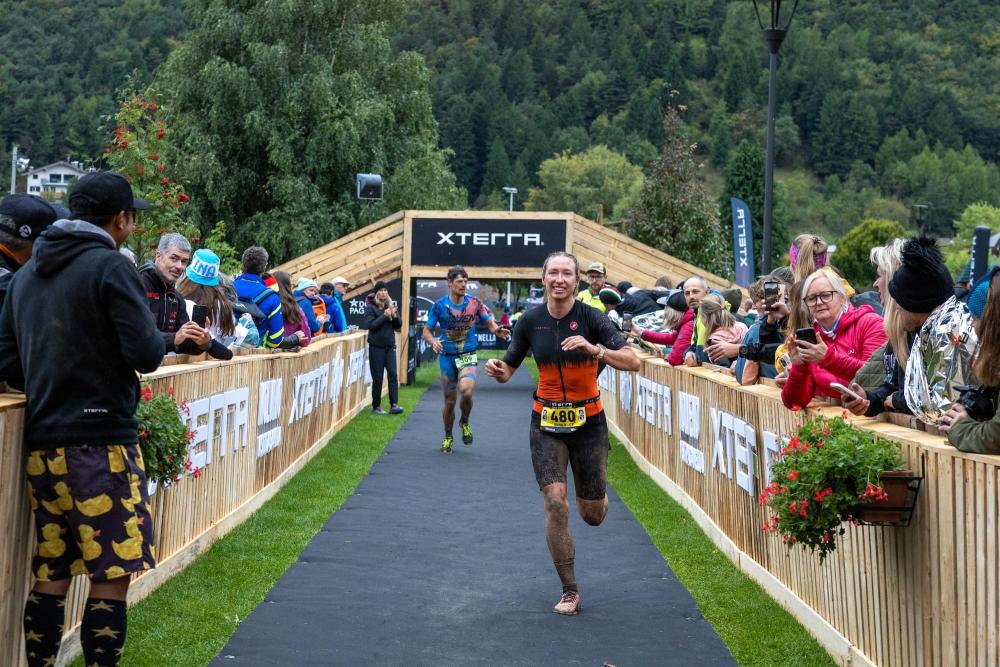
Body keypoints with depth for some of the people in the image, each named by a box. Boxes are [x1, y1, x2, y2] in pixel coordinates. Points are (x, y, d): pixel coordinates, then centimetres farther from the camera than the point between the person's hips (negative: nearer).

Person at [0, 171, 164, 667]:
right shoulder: (110, 267, -9)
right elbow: (146, 355, -16)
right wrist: (157, 340, 6)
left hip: (40, 443, 7)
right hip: (100, 443, -7)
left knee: (50, 576, 13)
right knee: (112, 578, 0)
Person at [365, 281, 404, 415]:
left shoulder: (391, 305, 9)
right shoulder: (370, 307, -3)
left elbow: (399, 325, 8)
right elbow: (370, 325, -15)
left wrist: (394, 315, -11)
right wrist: (385, 315, -19)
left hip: (390, 346, 4)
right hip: (376, 347, -4)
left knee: (393, 374, -7)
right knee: (377, 377, 0)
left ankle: (394, 405, -11)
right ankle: (376, 406, 11)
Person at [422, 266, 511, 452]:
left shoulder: (474, 303, -2)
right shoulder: (439, 305, -4)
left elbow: (489, 323, 6)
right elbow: (427, 331, 1)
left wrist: (497, 330, -18)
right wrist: (433, 342, -22)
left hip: (468, 356, -1)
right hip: (447, 357, 1)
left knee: (466, 391, -27)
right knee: (450, 400, 6)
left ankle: (465, 422, 4)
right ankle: (448, 437, 30)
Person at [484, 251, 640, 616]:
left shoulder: (591, 318, -11)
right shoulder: (531, 321, -3)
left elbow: (633, 362, -18)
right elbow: (508, 370, 7)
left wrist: (595, 349, -34)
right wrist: (496, 369, -16)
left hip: (588, 421, -1)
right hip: (547, 422, 1)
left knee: (593, 514, 7)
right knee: (555, 502, -15)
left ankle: (593, 494, 48)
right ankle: (569, 591, 1)